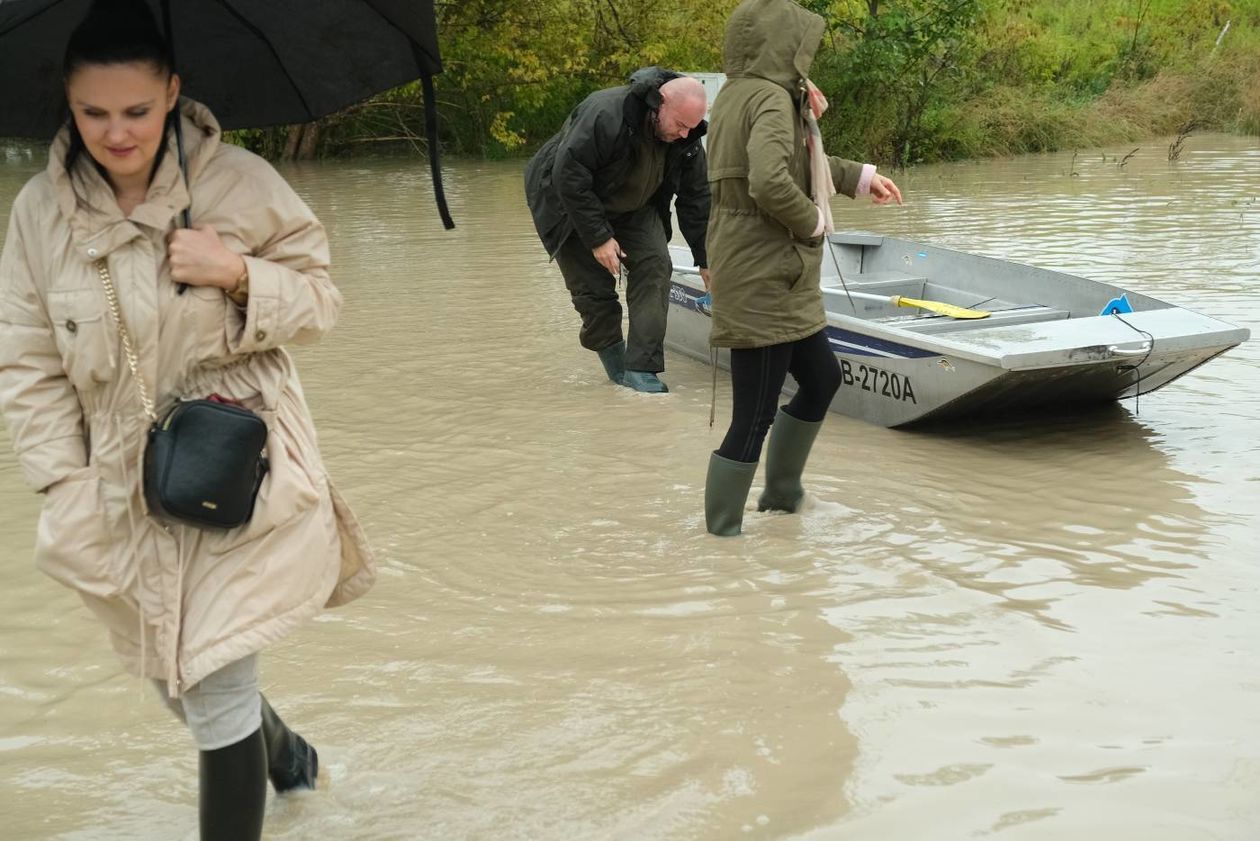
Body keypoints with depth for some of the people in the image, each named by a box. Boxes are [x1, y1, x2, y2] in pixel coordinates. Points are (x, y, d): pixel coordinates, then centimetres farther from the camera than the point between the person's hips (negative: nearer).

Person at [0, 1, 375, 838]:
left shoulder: (238, 181, -10)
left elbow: (322, 297, -2)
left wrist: (240, 273, -21)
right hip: (129, 495, 4)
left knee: (216, 695, -5)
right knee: (175, 679, 20)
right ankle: (284, 753, 52)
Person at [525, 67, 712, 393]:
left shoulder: (686, 141, -16)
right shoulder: (605, 115, -37)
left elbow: (696, 199, -5)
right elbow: (568, 177, -33)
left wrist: (705, 260, -4)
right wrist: (598, 238, -29)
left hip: (633, 208, 5)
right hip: (571, 205, -5)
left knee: (655, 266, -14)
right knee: (594, 287, -8)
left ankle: (641, 369, -13)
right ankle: (615, 363, 17)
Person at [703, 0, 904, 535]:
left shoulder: (740, 94, 12)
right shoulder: (772, 100, -18)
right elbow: (770, 182, -35)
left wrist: (860, 177, 31)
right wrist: (813, 222, -17)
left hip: (775, 280, 11)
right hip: (764, 284, -11)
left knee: (821, 379, 26)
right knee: (754, 420, -3)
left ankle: (781, 491, 39)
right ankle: (721, 532, 7)